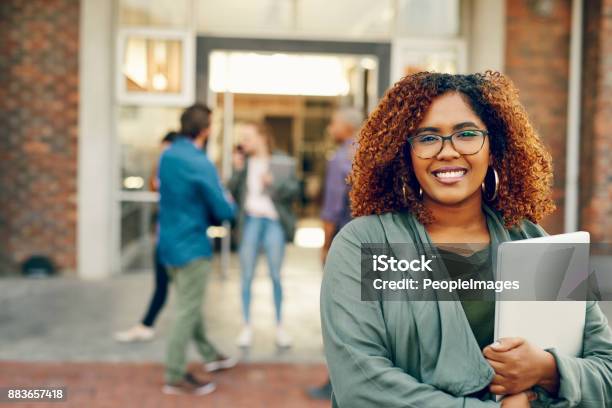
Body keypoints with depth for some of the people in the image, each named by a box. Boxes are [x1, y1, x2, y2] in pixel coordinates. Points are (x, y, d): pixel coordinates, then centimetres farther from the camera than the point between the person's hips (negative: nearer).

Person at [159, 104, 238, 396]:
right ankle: (175, 377, 10)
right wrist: (229, 204, 5)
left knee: (189, 305, 20)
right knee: (188, 311, 2)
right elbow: (225, 211, -18)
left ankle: (209, 355, 37)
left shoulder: (167, 156, 3)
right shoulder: (200, 164, -22)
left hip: (170, 241, 9)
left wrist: (207, 213, 7)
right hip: (191, 246, -9)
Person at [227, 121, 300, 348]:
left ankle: (280, 327, 18)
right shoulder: (244, 163, 8)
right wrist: (238, 171, -8)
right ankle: (247, 327, 15)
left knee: (275, 275, 4)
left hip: (273, 221, -2)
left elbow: (293, 191, -1)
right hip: (250, 221, 2)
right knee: (246, 276, 3)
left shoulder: (283, 162, 2)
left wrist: (273, 181, -14)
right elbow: (232, 192, 4)